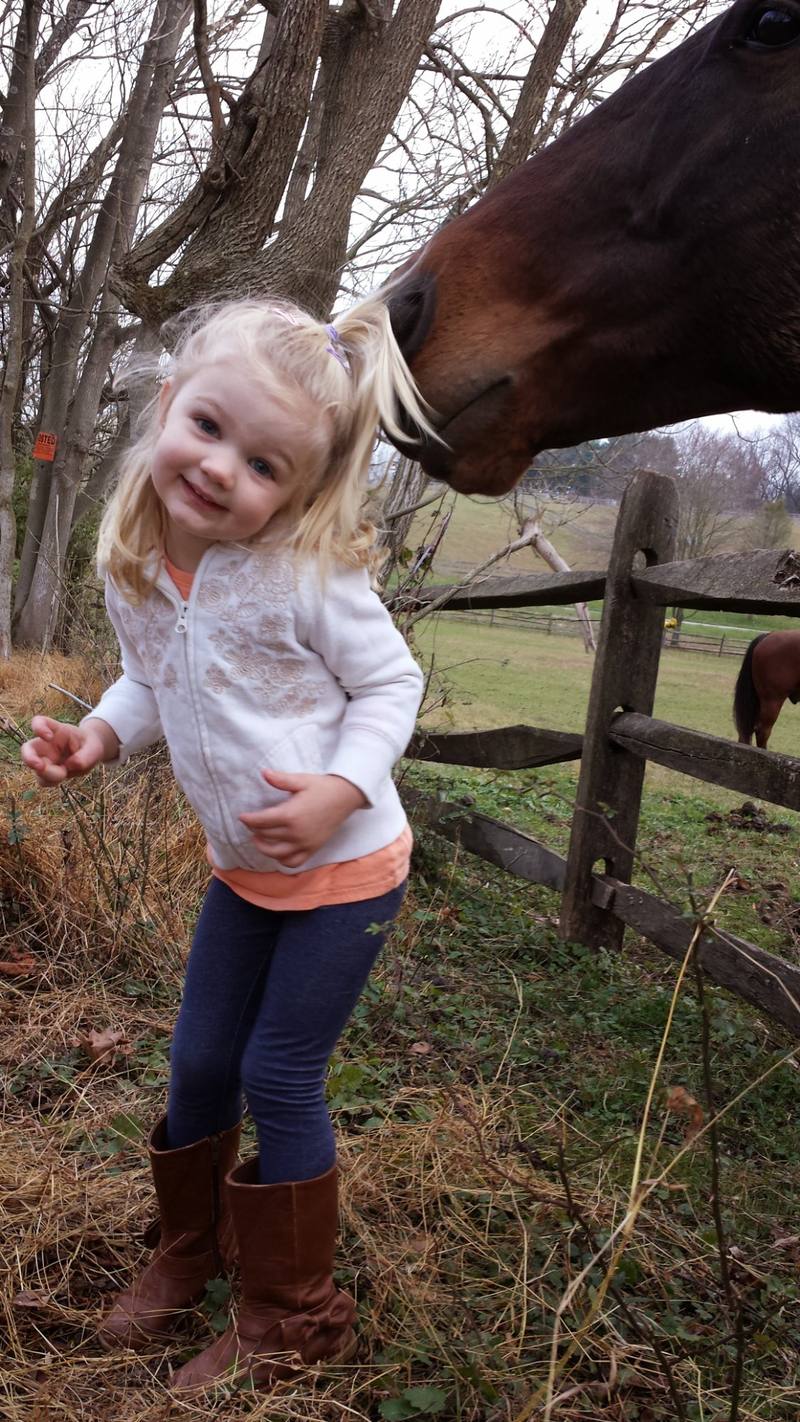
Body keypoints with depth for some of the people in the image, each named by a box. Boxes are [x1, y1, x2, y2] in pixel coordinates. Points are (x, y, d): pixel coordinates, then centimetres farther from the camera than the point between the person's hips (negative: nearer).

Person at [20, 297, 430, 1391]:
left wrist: (343, 789, -28)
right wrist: (98, 737, -8)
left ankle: (294, 1320, 25)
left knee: (278, 1077, 2)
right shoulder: (134, 569, -7)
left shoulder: (309, 579, -25)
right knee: (198, 1064, 16)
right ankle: (189, 1250, 44)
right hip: (242, 869, 6)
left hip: (344, 869, -6)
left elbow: (392, 684, -13)